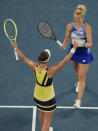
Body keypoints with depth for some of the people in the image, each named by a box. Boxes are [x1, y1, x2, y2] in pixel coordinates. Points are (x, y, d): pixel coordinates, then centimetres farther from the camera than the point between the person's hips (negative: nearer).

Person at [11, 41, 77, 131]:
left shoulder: (35, 67, -19)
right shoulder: (49, 71, -34)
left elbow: (23, 58, -3)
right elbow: (64, 61, -33)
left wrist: (16, 48, 12)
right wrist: (74, 49, -28)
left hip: (37, 97, 7)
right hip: (48, 100, -7)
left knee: (42, 114, 31)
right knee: (47, 121, 9)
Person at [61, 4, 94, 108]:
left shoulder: (87, 27, -20)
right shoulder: (70, 26, -9)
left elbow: (90, 43, -20)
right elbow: (66, 39, 0)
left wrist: (83, 44, -41)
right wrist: (63, 45, -20)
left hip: (84, 53, -4)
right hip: (73, 50, 5)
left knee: (82, 77, -5)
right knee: (76, 70, 27)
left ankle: (79, 101, -3)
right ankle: (79, 83, 61)